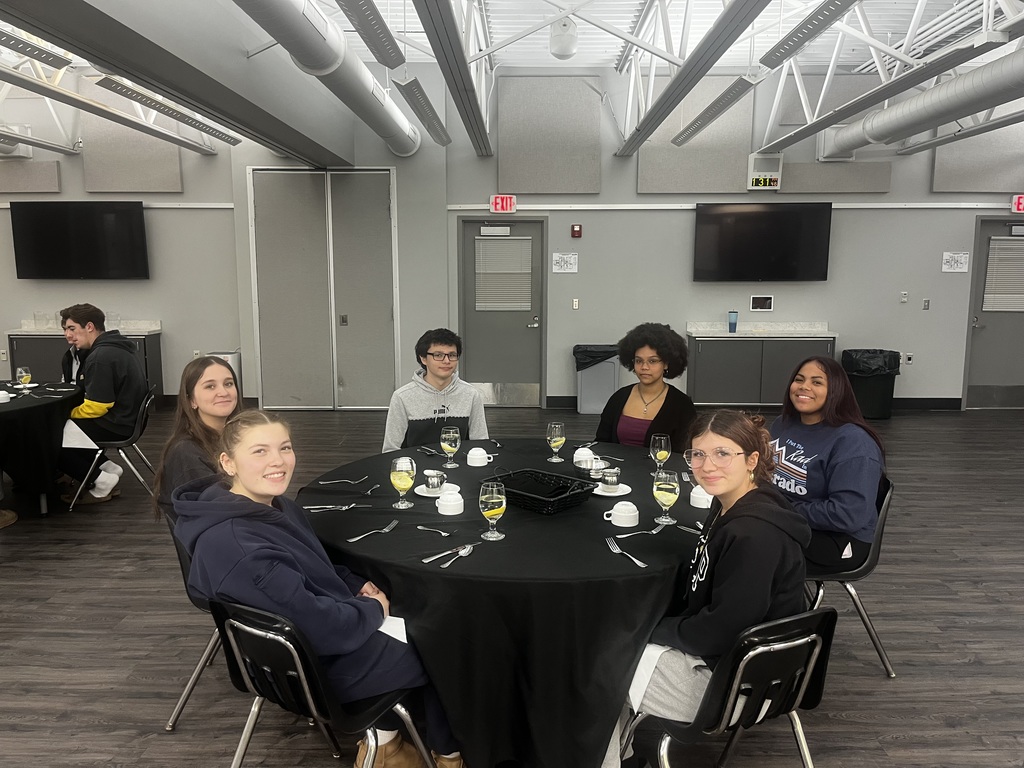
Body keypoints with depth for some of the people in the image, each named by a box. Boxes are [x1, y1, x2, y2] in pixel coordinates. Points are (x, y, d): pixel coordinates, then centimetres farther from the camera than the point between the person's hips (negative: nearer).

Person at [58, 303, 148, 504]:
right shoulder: (116, 347, 9)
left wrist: (66, 413, -5)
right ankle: (106, 468, 14)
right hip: (128, 419, 10)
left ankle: (100, 481, 0)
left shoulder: (100, 357, -22)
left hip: (116, 425, -10)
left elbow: (95, 407, -22)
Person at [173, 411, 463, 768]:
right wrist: (374, 609, -14)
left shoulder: (274, 505, -4)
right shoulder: (236, 548, -34)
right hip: (321, 664, -9)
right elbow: (323, 629, -32)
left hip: (330, 618, 9)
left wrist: (356, 585, -1)